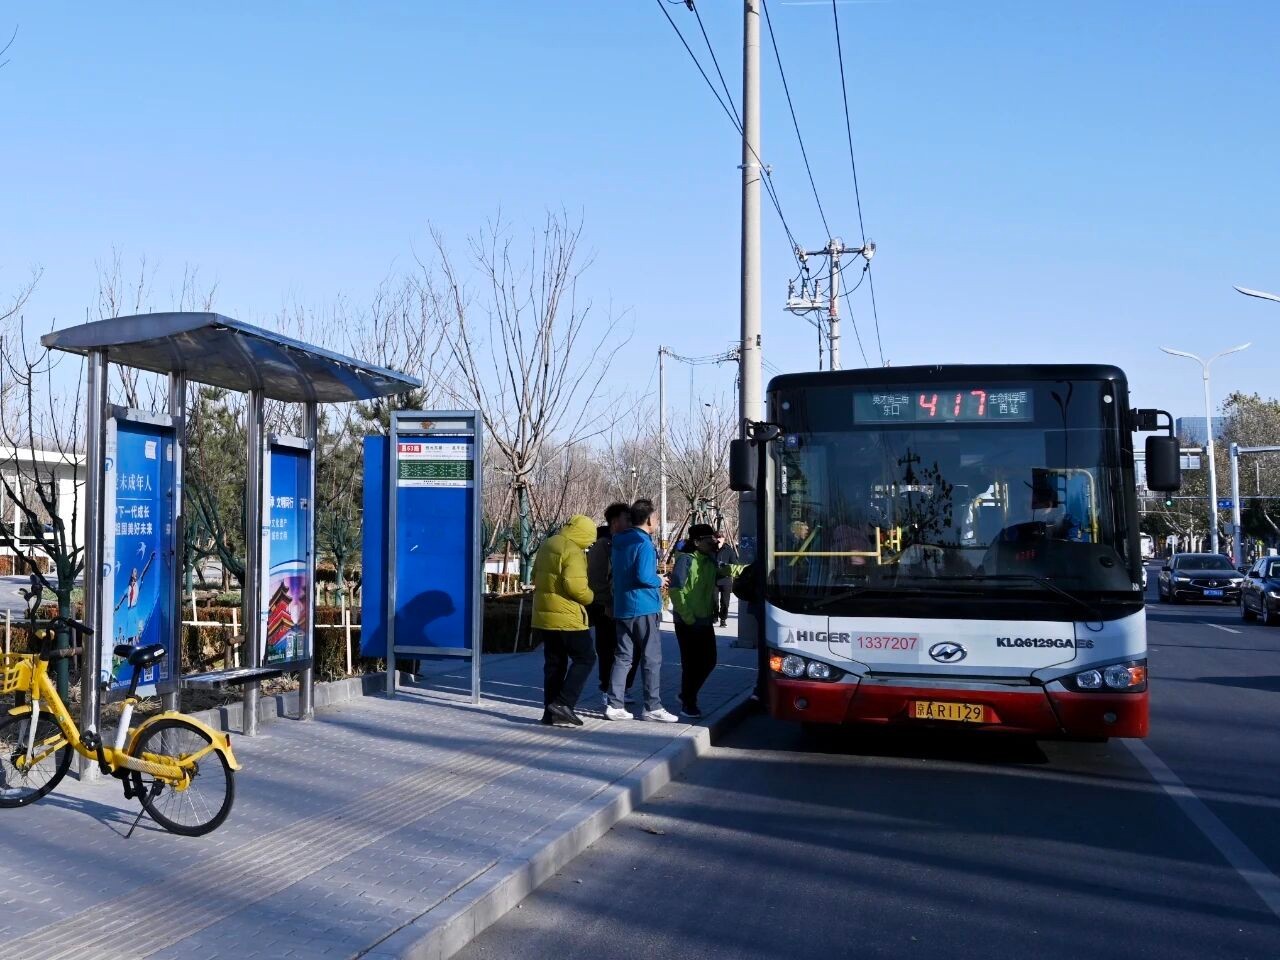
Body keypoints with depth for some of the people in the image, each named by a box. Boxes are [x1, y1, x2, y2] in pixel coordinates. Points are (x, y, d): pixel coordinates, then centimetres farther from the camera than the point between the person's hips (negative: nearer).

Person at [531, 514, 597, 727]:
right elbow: (575, 585, -24)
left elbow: (536, 577, 23)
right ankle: (563, 703, -8)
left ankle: (551, 712, 13)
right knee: (585, 658, 1)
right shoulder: (573, 551, -15)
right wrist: (589, 597, -6)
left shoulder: (547, 546, 15)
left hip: (544, 615, 9)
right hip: (566, 617, -9)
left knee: (554, 663, 13)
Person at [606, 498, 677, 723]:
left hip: (622, 609, 8)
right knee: (652, 658, 0)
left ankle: (614, 705, 7)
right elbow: (643, 576, -24)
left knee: (623, 657, 10)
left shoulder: (619, 542, 12)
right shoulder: (643, 544, -15)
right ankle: (653, 707, 4)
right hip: (643, 608, -8)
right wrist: (659, 581, -5)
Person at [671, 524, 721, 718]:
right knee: (691, 663, 0)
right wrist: (688, 618, -16)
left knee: (709, 661, 13)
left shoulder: (710, 561, 9)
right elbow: (676, 591, -17)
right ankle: (688, 703, 15)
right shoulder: (686, 560, -13)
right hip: (687, 622, -7)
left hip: (706, 621, 8)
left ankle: (688, 696, 30)